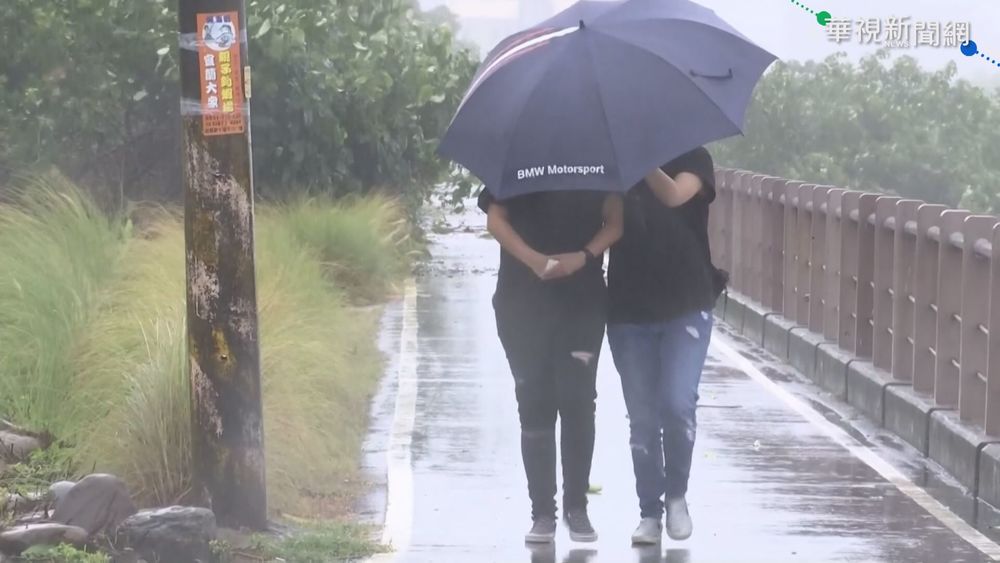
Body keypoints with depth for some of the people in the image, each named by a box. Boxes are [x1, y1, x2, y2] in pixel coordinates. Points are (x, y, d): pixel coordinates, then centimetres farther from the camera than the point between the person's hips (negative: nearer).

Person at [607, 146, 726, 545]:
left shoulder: (692, 159, 0)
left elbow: (673, 195, -21)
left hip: (686, 306, -2)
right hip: (628, 309, 2)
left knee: (677, 403, -15)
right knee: (642, 416, 3)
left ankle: (676, 495, 7)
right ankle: (649, 512, 13)